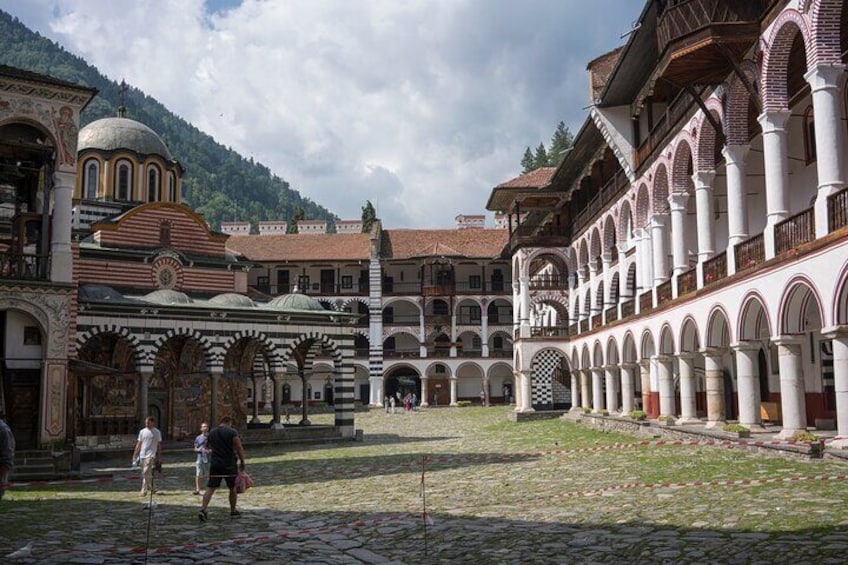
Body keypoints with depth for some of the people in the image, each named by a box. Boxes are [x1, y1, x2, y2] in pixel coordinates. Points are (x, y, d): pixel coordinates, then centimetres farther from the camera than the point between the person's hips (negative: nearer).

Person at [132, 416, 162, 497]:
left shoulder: (157, 432, 0)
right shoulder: (142, 431, 10)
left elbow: (159, 445, 4)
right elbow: (139, 444, 13)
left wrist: (159, 457, 1)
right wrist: (135, 455, 8)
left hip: (150, 455, -5)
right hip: (142, 455, 5)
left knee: (146, 473, -15)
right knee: (144, 474, 10)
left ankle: (144, 491, -14)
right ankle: (150, 488, 25)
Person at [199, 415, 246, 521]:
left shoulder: (211, 433, 10)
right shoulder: (232, 432, -8)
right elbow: (239, 449, -10)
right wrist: (242, 462, 0)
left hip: (214, 464, 4)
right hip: (229, 465, -4)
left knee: (210, 488, 1)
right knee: (233, 488, 12)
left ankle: (202, 510, -14)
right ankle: (233, 511, 21)